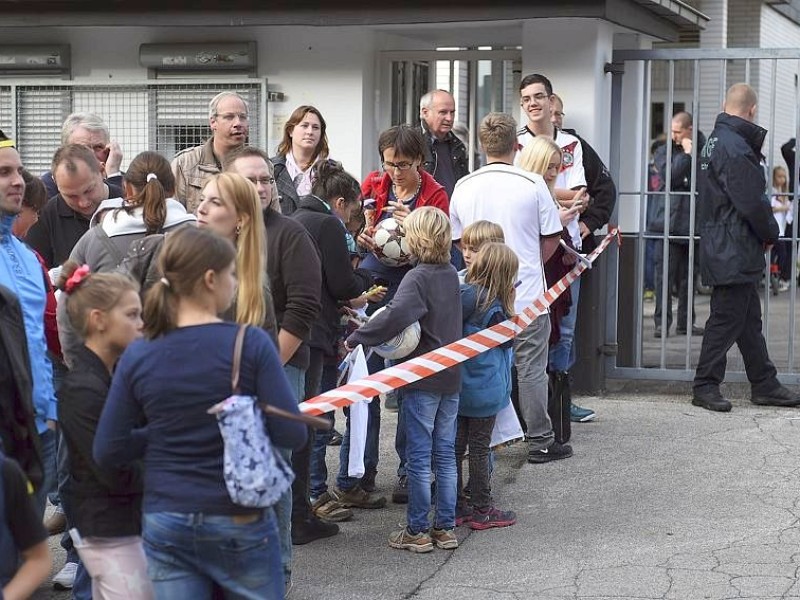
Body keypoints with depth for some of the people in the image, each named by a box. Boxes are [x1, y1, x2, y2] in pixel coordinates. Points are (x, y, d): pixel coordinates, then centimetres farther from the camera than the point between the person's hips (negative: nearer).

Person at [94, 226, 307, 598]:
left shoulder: (138, 357, -3)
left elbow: (107, 453, -1)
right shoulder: (251, 344, -12)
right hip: (240, 523, -2)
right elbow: (291, 435, -12)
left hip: (165, 523, 3)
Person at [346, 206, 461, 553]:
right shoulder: (451, 274, 9)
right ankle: (445, 527, 17)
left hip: (422, 380, -7)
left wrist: (357, 338, -26)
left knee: (418, 458, 1)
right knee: (445, 456, 12)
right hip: (451, 378, 7)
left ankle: (417, 531, 7)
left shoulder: (418, 277, -17)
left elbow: (396, 315, -33)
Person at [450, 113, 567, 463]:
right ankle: (540, 441, 11)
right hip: (527, 293, -3)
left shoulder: (464, 188, 0)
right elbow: (552, 239, -1)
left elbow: (458, 240, 11)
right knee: (531, 368, 5)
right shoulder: (532, 184, -9)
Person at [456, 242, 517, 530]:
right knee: (479, 449, 4)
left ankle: (456, 507, 19)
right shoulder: (495, 306, -19)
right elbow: (507, 341, -6)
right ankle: (481, 511, 13)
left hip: (454, 384, 6)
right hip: (484, 389, -6)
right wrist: (509, 302, -5)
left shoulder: (460, 293, -3)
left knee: (455, 446, 12)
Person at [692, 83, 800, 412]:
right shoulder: (735, 148, -19)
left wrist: (764, 232, 13)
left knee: (750, 320, 14)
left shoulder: (715, 141, 14)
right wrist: (771, 233, -3)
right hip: (735, 253, -10)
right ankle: (705, 386, 5)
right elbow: (752, 202, -19)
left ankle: (765, 385, 20)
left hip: (722, 247, 10)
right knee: (726, 319, -3)